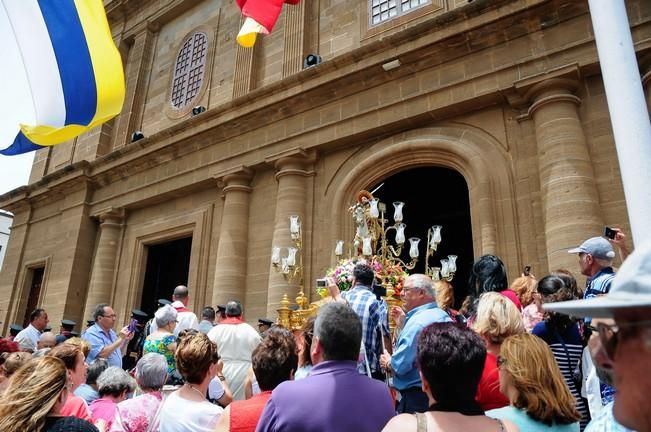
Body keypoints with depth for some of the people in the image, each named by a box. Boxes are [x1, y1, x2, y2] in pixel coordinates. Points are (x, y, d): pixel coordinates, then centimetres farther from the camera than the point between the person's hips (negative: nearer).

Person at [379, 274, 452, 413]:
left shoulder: (418, 322, -21)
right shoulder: (444, 316, 7)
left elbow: (399, 366, -22)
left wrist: (387, 362, -1)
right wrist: (404, 322, 15)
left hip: (417, 396, -9)